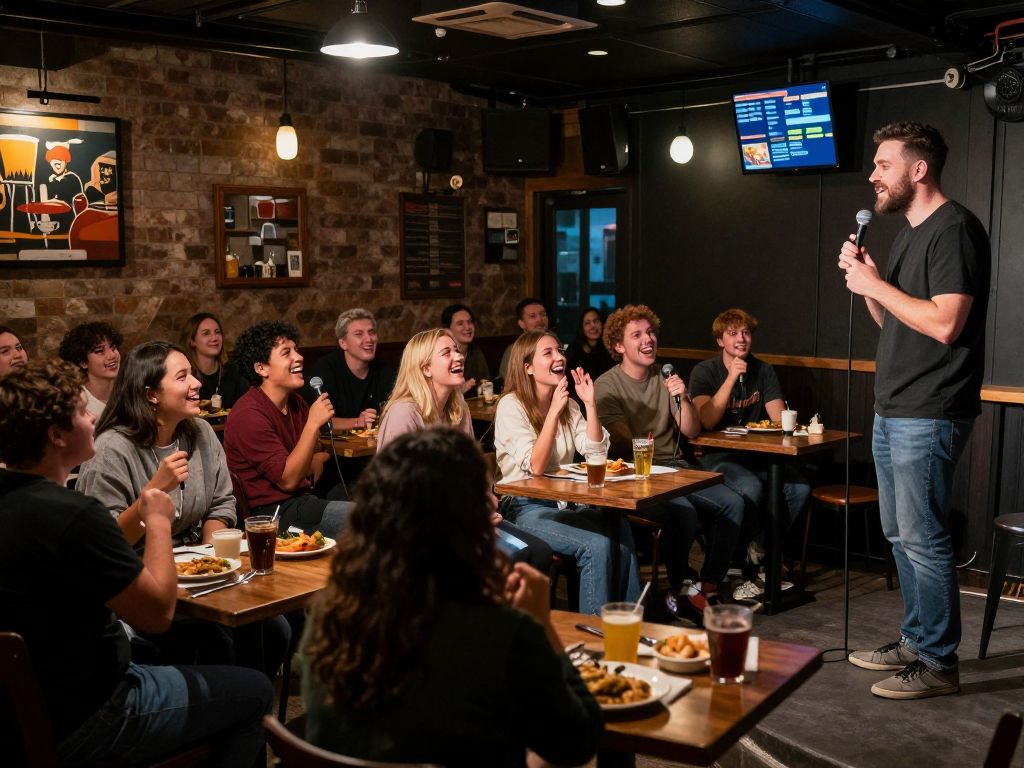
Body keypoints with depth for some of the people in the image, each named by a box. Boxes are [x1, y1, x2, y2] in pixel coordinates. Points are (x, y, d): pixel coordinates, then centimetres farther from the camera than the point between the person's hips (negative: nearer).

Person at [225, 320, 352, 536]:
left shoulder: (296, 403, 12)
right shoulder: (249, 414, -17)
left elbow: (318, 457, 19)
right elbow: (288, 480, -19)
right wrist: (313, 424, -22)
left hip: (303, 499, 9)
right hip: (273, 512, -9)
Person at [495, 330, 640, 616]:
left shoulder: (567, 404, 13)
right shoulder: (511, 406, -8)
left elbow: (595, 451, 3)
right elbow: (535, 466, -17)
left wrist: (590, 404, -5)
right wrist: (554, 410, -19)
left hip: (566, 501, 6)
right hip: (526, 507, -6)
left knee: (620, 528, -24)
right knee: (596, 544, -28)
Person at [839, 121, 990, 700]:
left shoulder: (955, 229, -13)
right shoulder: (911, 233, 17)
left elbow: (944, 324, -23)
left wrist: (875, 284, -15)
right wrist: (864, 278, 4)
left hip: (928, 417, -10)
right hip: (893, 412, 10)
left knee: (923, 539, -4)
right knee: (901, 535, 15)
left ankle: (939, 664, 7)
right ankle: (915, 641, 27)